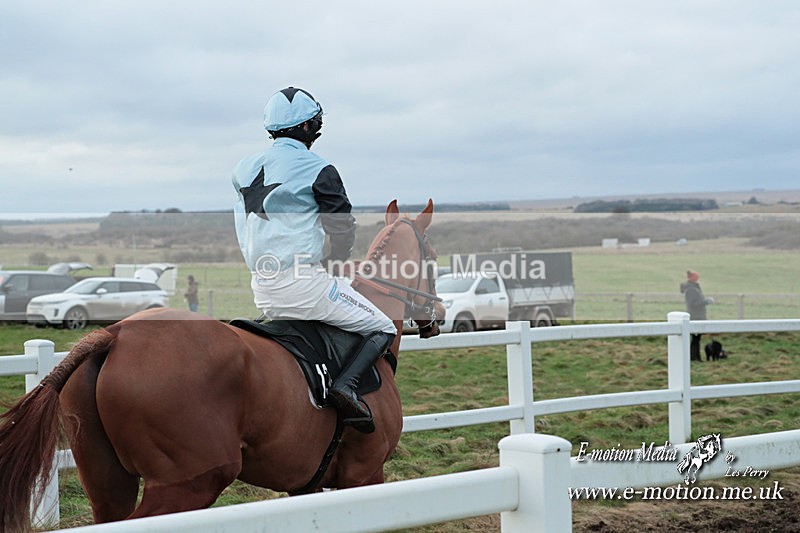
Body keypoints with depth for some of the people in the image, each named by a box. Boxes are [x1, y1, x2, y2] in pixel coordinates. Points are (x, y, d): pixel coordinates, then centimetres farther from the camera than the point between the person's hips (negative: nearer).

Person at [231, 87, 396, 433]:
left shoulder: (244, 170, 12)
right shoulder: (318, 171, -7)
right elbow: (344, 230, -4)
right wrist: (330, 264, 15)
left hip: (261, 290, 7)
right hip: (302, 283, -7)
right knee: (383, 328, 4)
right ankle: (347, 383, -19)